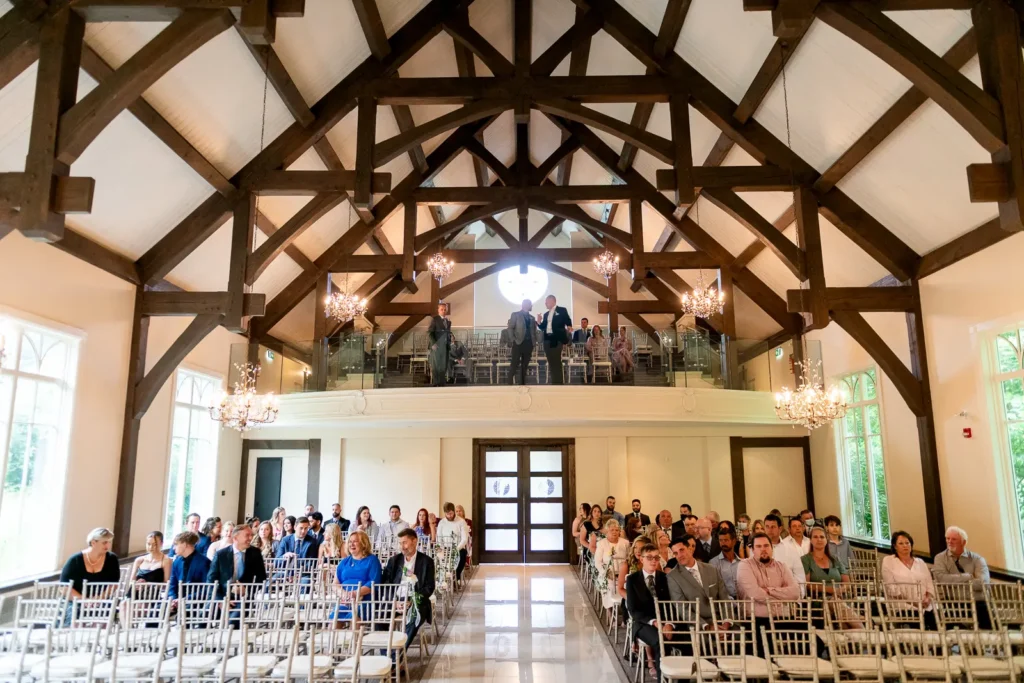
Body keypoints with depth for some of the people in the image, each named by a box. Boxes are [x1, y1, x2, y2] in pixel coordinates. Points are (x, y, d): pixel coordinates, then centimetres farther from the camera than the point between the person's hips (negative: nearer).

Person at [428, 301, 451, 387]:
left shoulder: (448, 321, 14)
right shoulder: (434, 319, -4)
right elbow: (429, 333, -10)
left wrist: (450, 347, 10)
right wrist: (433, 344, -20)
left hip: (445, 348, 6)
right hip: (436, 347, -6)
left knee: (444, 367, 5)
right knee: (435, 367, -4)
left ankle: (442, 385, 11)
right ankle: (434, 385, -1)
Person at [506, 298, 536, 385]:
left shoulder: (531, 317, 17)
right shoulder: (515, 315, 2)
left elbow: (533, 330, 19)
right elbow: (510, 328, -3)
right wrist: (513, 340, -11)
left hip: (528, 344, 5)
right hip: (518, 343, -5)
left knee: (524, 366, 6)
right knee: (514, 365, -8)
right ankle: (509, 383, -4)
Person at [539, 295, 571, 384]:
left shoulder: (561, 310, 2)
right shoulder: (546, 314, 20)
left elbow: (568, 321, -4)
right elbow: (543, 327, 18)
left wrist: (569, 326, -24)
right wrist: (539, 322, 0)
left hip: (557, 339, -6)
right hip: (547, 339, 7)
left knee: (557, 362, -8)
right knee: (551, 362, 7)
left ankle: (559, 382, -4)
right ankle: (554, 382, 12)